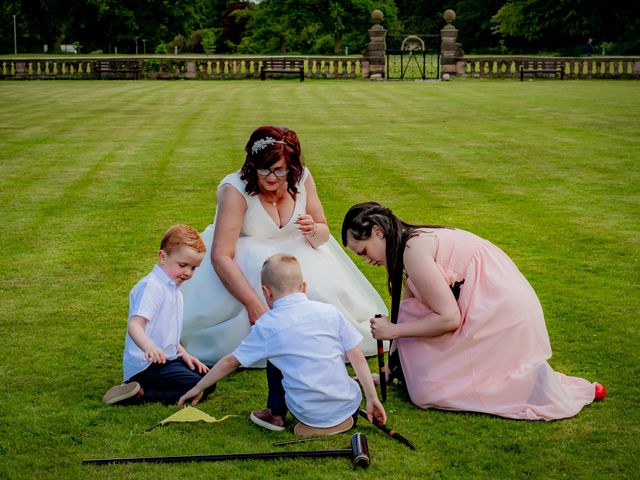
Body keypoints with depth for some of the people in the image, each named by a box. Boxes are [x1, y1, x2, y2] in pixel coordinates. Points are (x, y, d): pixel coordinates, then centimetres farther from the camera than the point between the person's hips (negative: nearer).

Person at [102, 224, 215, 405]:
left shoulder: (173, 289, 18)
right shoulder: (151, 286, -15)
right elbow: (135, 325, -30)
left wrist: (184, 354, 16)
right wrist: (148, 346, -48)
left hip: (167, 359, 11)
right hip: (146, 367, -11)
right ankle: (139, 393, -17)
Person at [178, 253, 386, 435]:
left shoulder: (266, 326, -3)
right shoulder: (330, 311, 0)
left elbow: (230, 362, 6)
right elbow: (357, 357, 0)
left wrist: (199, 388, 20)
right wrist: (373, 398, 6)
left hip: (310, 413, -2)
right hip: (348, 405, 2)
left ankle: (277, 415, 25)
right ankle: (345, 417, 19)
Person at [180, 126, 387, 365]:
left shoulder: (302, 178, -13)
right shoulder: (235, 189, -28)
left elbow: (323, 234, -1)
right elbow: (220, 256, -34)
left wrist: (313, 231, -27)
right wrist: (253, 303, -42)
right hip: (243, 256, -4)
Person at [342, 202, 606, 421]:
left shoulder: (414, 250, -17)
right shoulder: (414, 241, 14)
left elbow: (448, 318, -18)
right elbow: (410, 308, 17)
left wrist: (394, 331, -8)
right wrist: (389, 369, 16)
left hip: (498, 313, -10)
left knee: (428, 391, -6)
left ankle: (531, 383, -6)